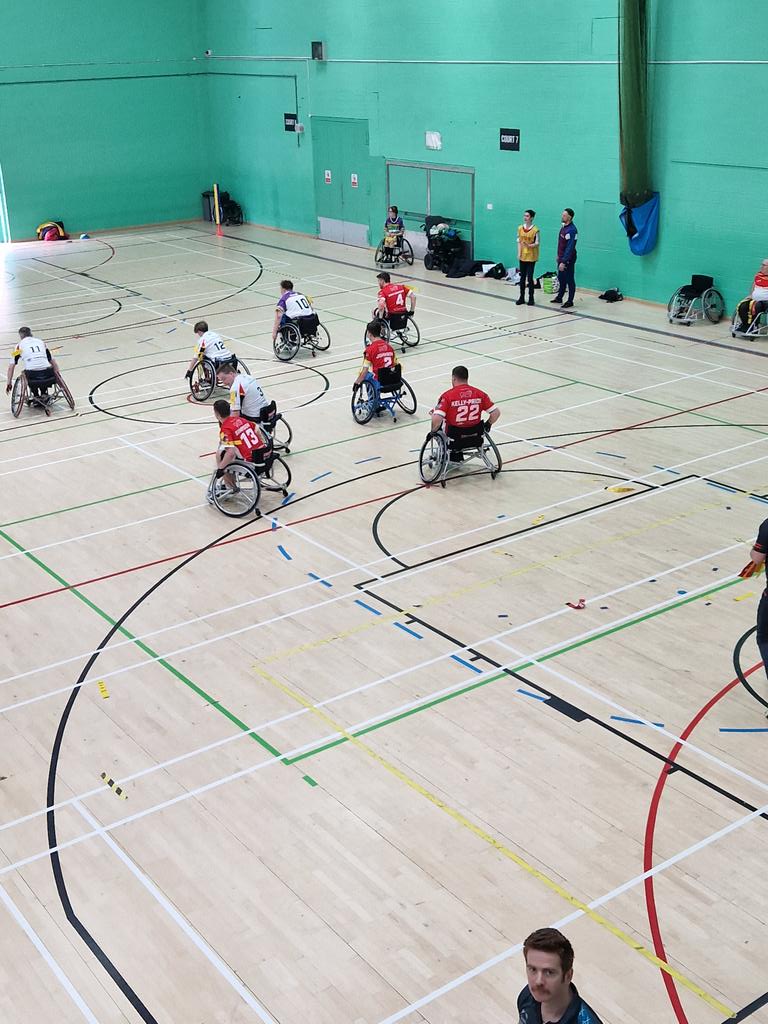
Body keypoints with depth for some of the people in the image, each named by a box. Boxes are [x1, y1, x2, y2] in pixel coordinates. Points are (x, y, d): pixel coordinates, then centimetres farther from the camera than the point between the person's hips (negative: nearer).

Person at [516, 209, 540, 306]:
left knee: (530, 277, -2)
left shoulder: (535, 229, -9)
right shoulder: (520, 228, 5)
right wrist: (519, 253, -3)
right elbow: (519, 241, 6)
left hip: (531, 257, -4)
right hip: (522, 256, 4)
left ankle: (531, 298, 7)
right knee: (522, 277, 9)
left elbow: (537, 243, -8)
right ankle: (522, 297, 16)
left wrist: (529, 246, -27)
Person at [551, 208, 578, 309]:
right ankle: (559, 297, 32)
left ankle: (570, 301, 10)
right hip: (561, 257, 9)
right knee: (561, 278, 19)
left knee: (569, 280, 2)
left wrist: (564, 262, -25)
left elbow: (570, 248, -24)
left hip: (568, 259, -9)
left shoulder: (571, 230, -22)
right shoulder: (564, 227, 6)